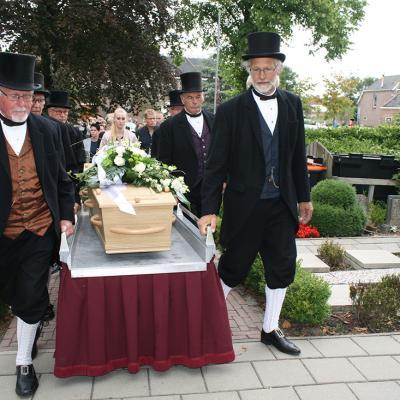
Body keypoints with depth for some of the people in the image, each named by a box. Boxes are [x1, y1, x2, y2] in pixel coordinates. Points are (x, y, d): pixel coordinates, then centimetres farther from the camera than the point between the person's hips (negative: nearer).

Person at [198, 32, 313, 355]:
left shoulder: (293, 104, 4)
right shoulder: (231, 110, -9)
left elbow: (297, 155, 10)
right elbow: (217, 163, -11)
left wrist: (304, 196, 13)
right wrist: (210, 210, -16)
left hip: (282, 204, 5)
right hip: (245, 205, -4)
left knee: (283, 268, 11)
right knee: (234, 268, 7)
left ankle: (270, 329, 29)